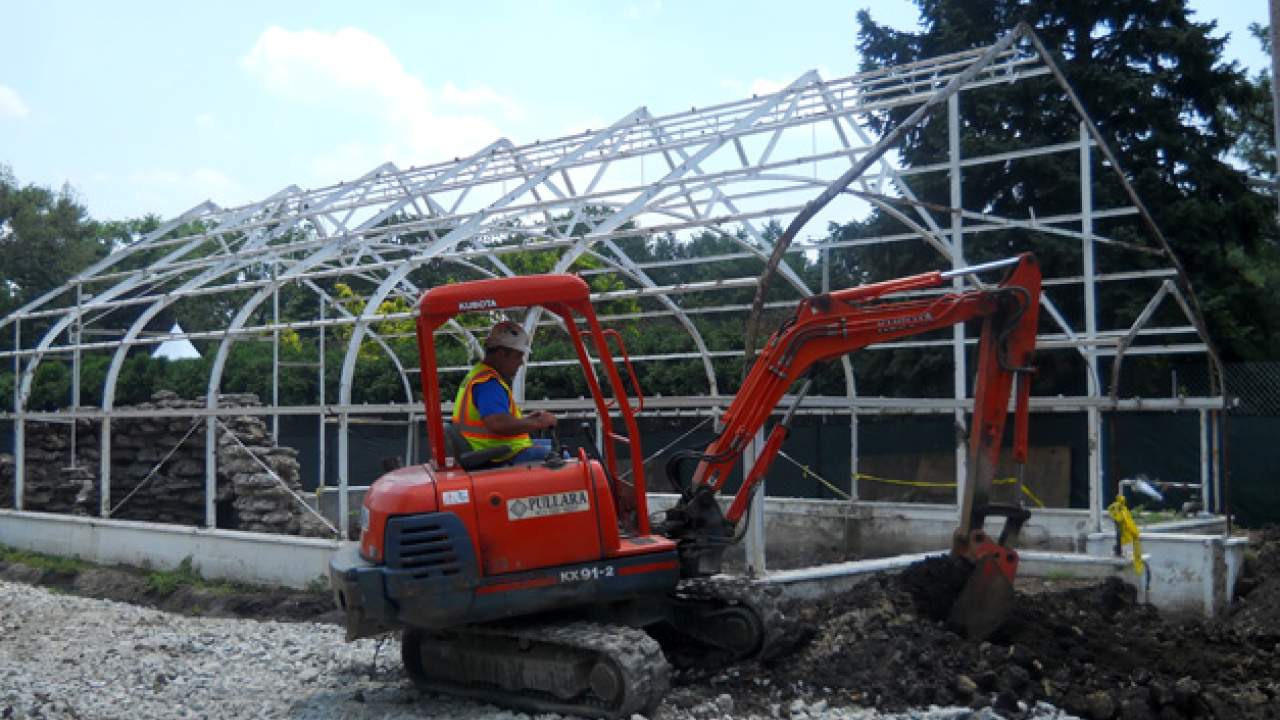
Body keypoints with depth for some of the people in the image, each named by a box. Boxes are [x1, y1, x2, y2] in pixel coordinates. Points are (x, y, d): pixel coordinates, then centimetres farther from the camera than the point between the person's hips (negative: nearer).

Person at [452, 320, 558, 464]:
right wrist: (538, 423, -22)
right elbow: (499, 424, -35)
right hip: (502, 458, -11)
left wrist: (526, 418, 11)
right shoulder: (488, 382, -20)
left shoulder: (478, 374, 15)